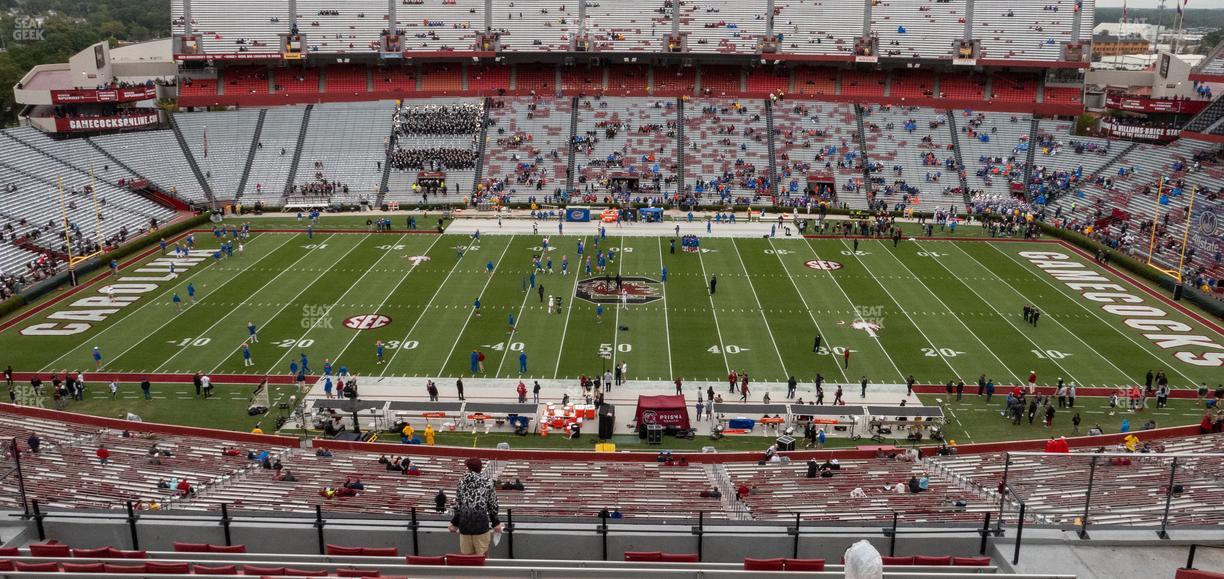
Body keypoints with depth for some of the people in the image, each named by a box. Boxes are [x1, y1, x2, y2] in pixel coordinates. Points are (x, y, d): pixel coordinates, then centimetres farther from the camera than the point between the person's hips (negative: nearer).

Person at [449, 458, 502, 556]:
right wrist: (496, 523, 14)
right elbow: (492, 505, 4)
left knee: (466, 555, 12)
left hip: (465, 521, 2)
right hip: (481, 521, -2)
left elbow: (457, 505, 9)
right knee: (481, 555, 6)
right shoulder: (487, 482, 0)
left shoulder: (462, 481, 5)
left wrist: (454, 523, 19)